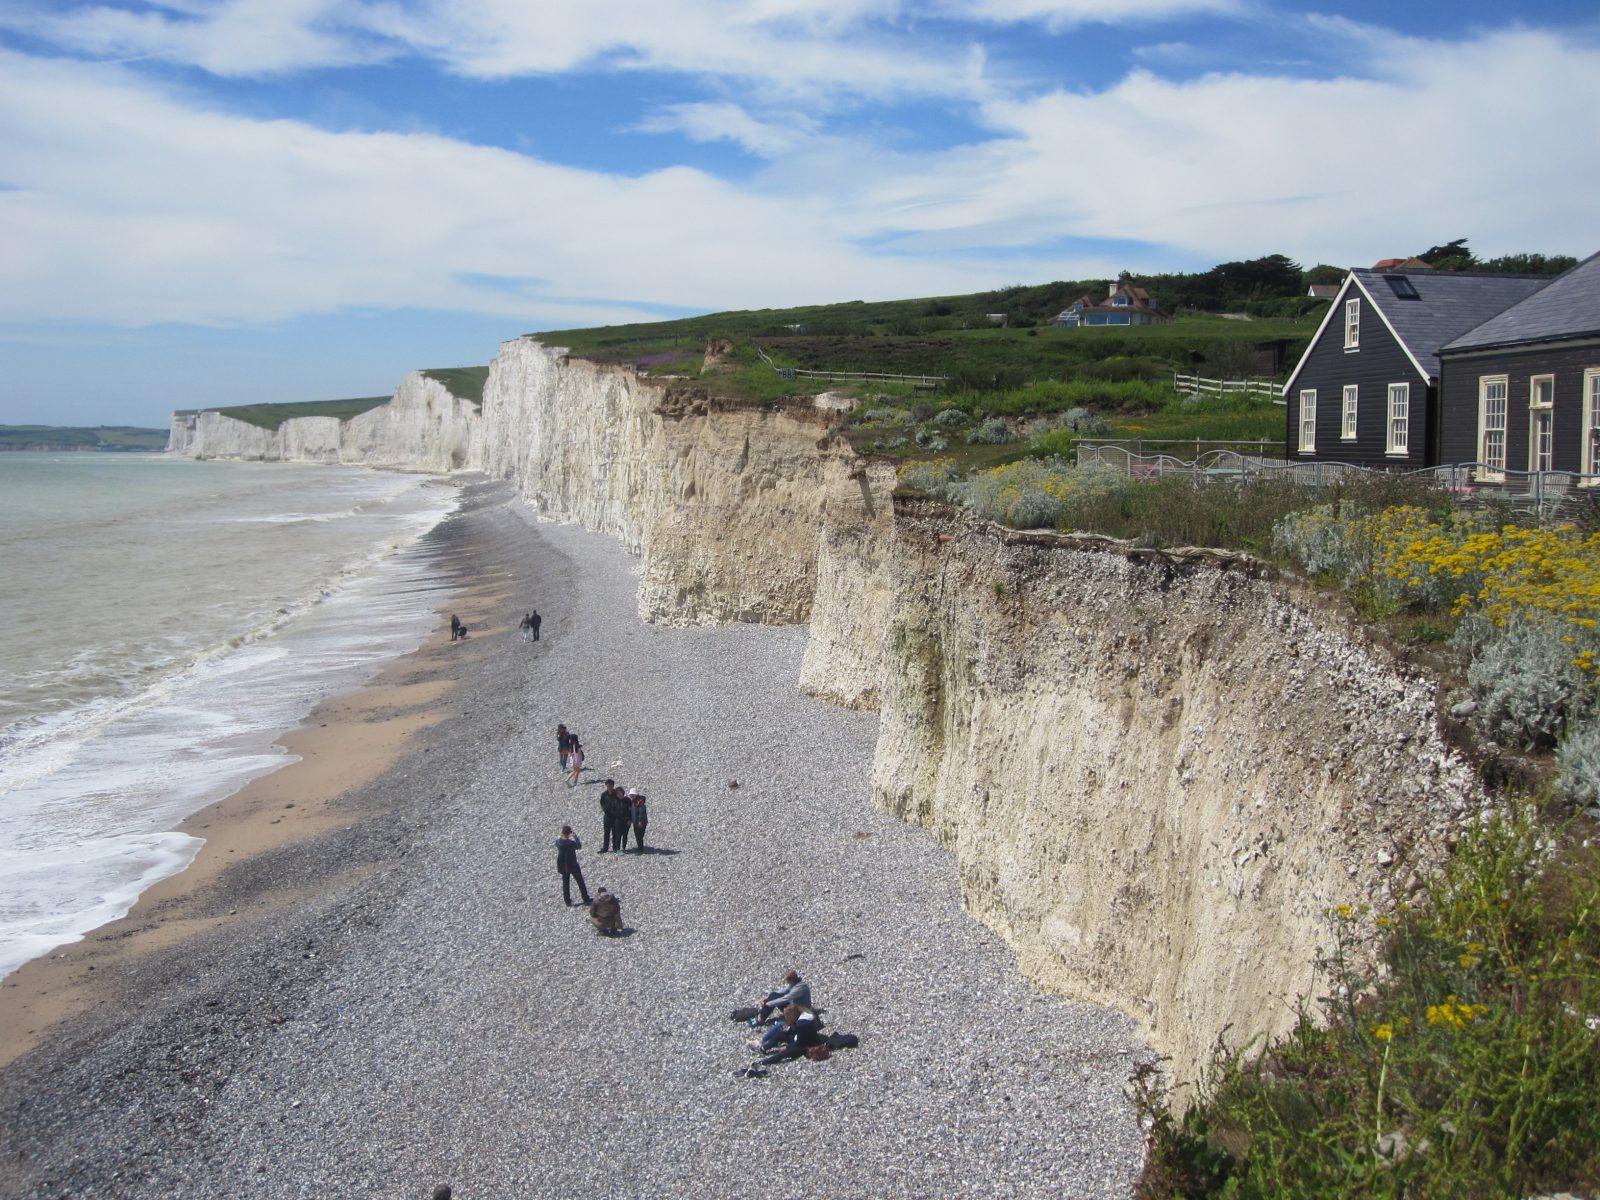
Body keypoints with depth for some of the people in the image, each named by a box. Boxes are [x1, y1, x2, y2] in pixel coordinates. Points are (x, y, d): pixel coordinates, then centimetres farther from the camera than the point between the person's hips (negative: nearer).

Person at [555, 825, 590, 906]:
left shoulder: (558, 841, -13)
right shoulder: (571, 843, -28)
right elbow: (579, 846, -10)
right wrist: (576, 837, -1)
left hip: (562, 865, 4)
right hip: (572, 865, -4)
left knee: (565, 883, 18)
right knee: (580, 881, 14)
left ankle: (567, 901, 23)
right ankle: (586, 899, 25)